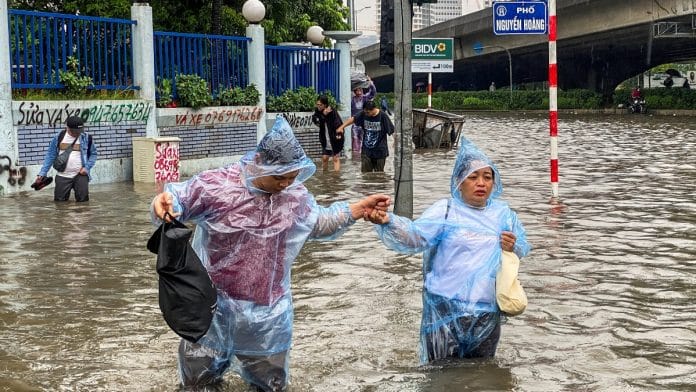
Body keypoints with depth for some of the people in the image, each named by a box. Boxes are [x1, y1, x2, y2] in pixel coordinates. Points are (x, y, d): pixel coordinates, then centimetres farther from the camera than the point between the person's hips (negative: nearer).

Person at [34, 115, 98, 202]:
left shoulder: (87, 138, -1)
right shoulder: (58, 137, 0)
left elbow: (93, 154, 8)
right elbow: (50, 156, 5)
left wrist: (87, 167, -8)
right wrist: (42, 173, 0)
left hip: (80, 175, -1)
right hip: (63, 176, 1)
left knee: (83, 200, -3)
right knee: (60, 201, 2)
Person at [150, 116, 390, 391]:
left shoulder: (296, 195, -3)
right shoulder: (216, 185, -18)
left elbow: (319, 223, 14)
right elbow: (178, 201, -7)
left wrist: (359, 209, 2)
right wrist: (165, 201, -32)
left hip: (268, 310, 3)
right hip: (215, 305, -3)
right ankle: (218, 360, 47)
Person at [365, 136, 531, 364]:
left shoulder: (503, 213, 10)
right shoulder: (445, 210, -4)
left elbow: (523, 248, 15)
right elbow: (415, 236, -19)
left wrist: (514, 248, -11)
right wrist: (388, 222, -39)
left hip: (487, 312, 4)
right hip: (445, 309, -4)